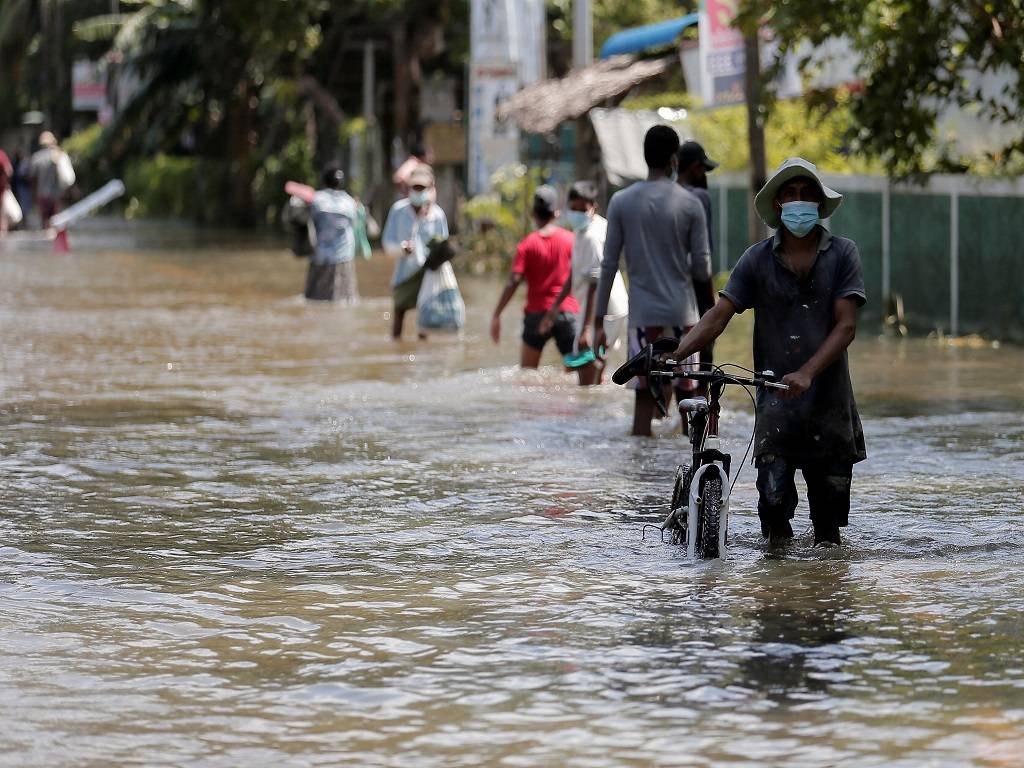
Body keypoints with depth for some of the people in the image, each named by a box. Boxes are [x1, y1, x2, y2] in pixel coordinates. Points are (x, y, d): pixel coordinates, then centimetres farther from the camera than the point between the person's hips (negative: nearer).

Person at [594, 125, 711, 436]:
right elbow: (703, 269, -2)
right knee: (686, 393, 6)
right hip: (681, 311, -1)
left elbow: (609, 265, 0)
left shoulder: (621, 202, 0)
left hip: (643, 313, 1)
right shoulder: (690, 205, -3)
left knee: (644, 395, 1)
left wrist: (599, 320, 6)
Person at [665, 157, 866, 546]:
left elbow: (846, 325, -6)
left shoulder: (842, 254, 1)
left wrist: (806, 373, -21)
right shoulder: (757, 259, 4)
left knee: (829, 515, 4)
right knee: (773, 501, -8)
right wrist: (672, 354, -19)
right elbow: (718, 316, -2)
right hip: (776, 403, 0)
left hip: (829, 401, 0)